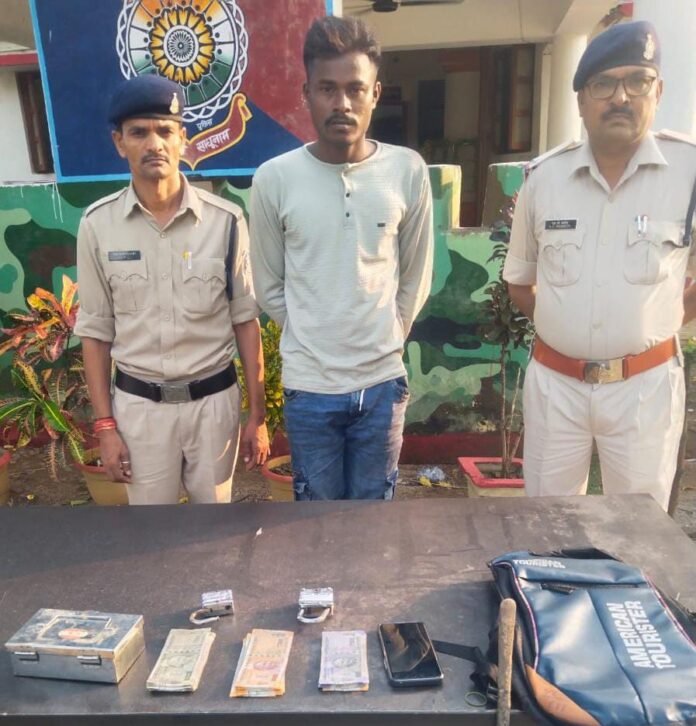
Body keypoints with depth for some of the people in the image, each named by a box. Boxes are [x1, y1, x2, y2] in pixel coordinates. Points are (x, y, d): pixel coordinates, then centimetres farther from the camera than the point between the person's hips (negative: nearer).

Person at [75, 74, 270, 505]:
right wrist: (105, 425, -1)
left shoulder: (225, 221, -8)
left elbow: (246, 320, -3)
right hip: (138, 404, 1)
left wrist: (258, 415, -2)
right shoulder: (98, 225, -6)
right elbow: (96, 330, 0)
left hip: (214, 399, 0)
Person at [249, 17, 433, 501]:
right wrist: (311, 338, 4)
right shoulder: (274, 178, -8)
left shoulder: (408, 172, -6)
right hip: (308, 384, 0)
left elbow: (416, 277, 5)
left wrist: (386, 337, 7)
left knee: (374, 507, 19)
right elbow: (268, 286, 2)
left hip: (382, 380, 1)